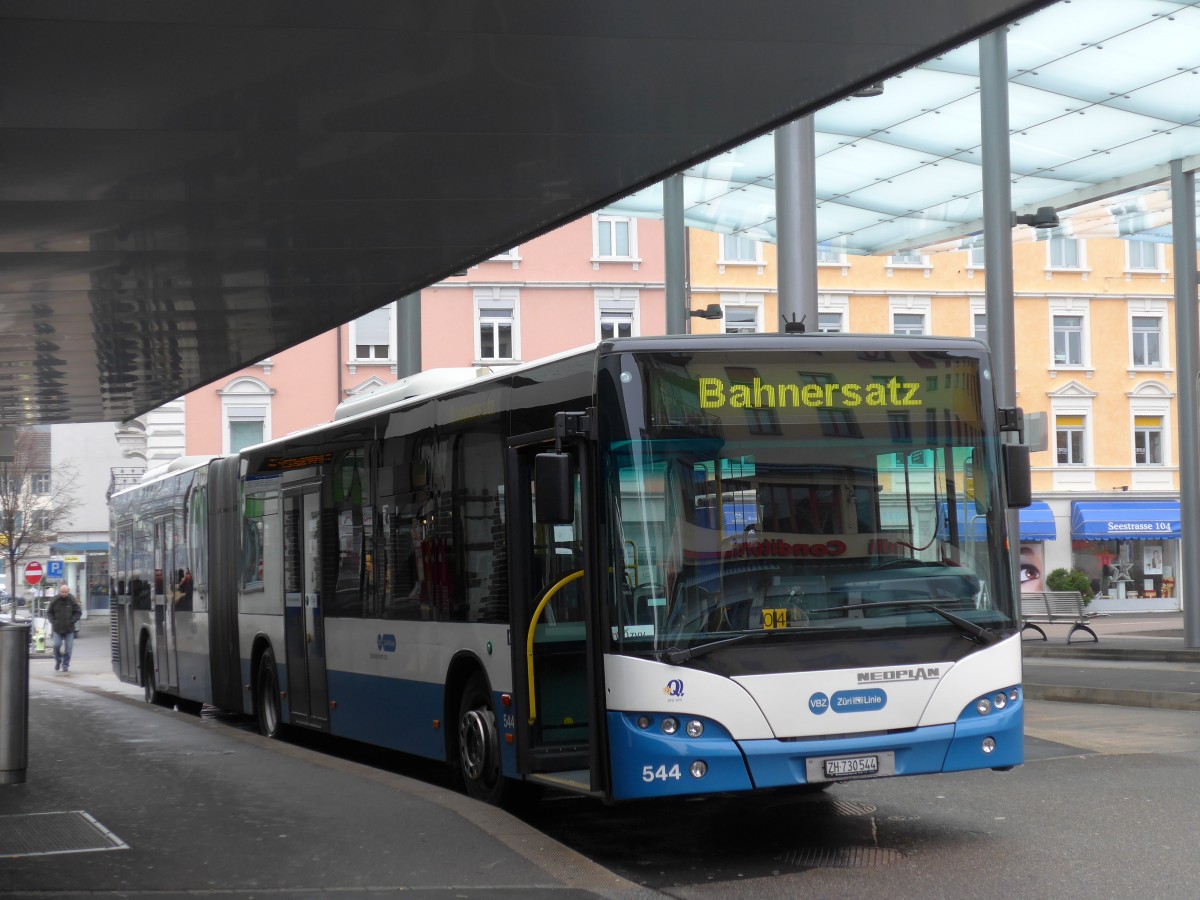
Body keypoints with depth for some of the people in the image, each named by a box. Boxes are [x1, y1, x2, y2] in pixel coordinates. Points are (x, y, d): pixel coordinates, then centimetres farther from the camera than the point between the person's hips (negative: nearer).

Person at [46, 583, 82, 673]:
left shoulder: (72, 601, -4)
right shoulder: (55, 601, -2)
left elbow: (78, 612, 2)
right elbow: (49, 612, 8)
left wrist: (71, 621, -9)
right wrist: (53, 621, -4)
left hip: (69, 629, -1)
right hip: (57, 628, 1)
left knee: (68, 647, 1)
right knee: (56, 645, -4)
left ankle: (65, 665, 12)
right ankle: (58, 661, 20)